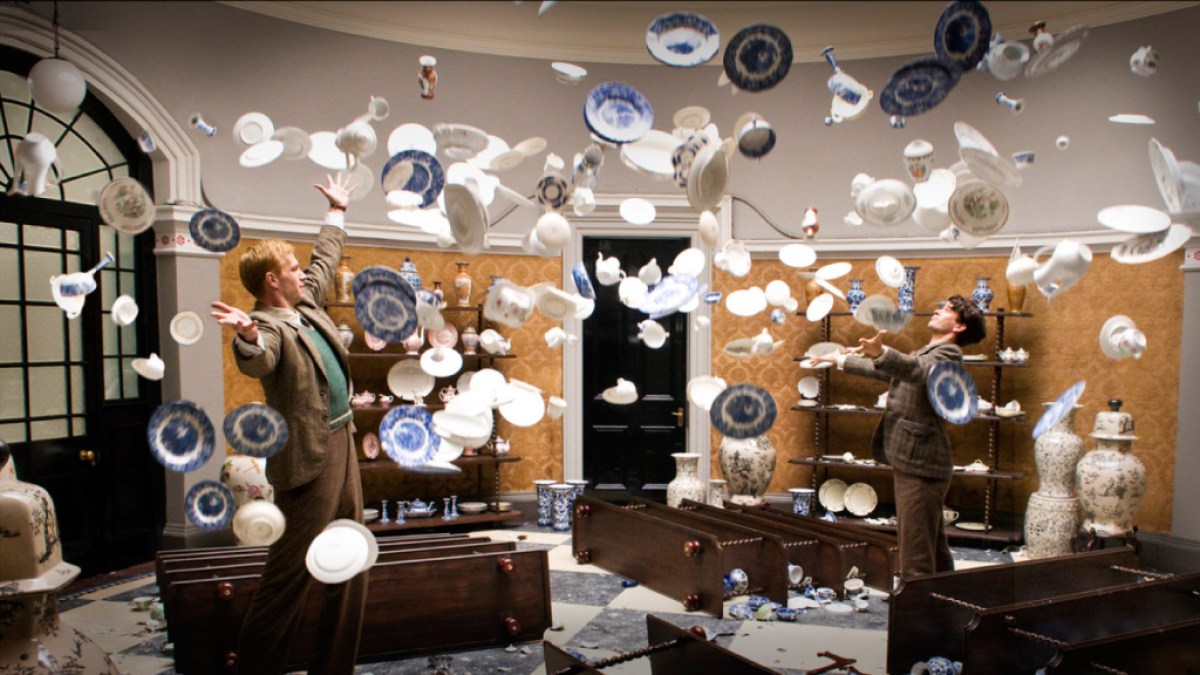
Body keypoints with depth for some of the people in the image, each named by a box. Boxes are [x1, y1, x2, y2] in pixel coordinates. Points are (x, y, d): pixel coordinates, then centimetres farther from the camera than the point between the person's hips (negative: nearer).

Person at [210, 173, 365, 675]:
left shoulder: (306, 303, 11)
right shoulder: (270, 327, -16)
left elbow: (327, 259, 27)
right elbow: (257, 362, -39)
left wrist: (337, 210, 37)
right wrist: (248, 335, -60)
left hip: (342, 445, 10)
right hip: (309, 459, -10)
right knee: (289, 576, -2)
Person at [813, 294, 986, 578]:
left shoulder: (949, 353, -10)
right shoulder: (926, 354, 21)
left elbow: (919, 371, -33)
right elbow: (885, 371, 35)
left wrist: (882, 353, -51)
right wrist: (841, 360, 40)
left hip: (920, 464, -10)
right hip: (914, 461, 10)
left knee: (916, 553, -10)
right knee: (933, 546, 19)